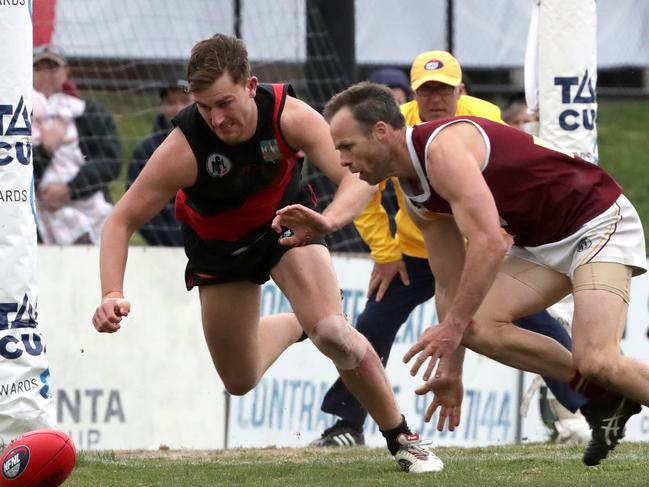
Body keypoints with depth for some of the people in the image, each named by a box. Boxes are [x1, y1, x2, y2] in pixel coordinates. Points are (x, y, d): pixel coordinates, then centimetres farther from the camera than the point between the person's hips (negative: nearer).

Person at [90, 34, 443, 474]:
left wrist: (327, 221, -59)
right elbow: (122, 220, -27)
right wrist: (112, 295, -42)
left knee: (332, 332, -24)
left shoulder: (289, 116, -32)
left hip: (284, 221, -1)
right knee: (241, 381, 9)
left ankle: (403, 438, -5)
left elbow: (360, 176, -37)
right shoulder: (183, 149, -35)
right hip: (218, 246, 1)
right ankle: (294, 324, 44)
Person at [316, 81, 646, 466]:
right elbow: (451, 286, 15)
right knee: (478, 325, -8)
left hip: (598, 223, -9)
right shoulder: (417, 194, 6)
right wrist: (451, 371, 15)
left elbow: (490, 244, -34)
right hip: (544, 242, 9)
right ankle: (605, 396, 2)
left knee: (597, 360, -23)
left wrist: (452, 327, -31)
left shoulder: (444, 149, -24)